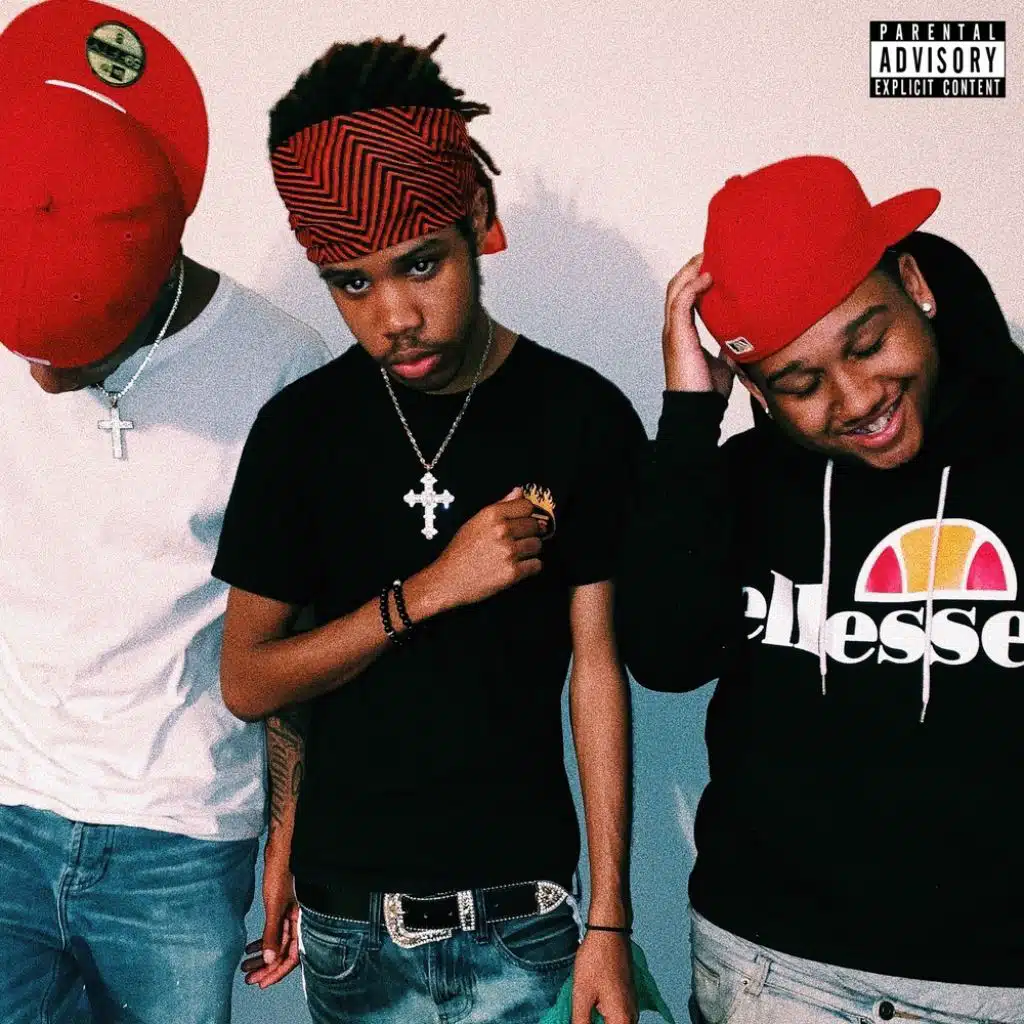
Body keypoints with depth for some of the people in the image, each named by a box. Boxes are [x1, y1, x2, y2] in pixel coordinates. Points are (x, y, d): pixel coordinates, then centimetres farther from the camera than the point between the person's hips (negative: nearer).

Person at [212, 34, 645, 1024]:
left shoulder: (583, 417, -7)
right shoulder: (300, 426, -3)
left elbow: (596, 667, -5)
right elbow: (246, 682, -3)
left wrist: (609, 921, -7)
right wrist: (430, 589, -16)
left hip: (522, 914, -1)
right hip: (348, 911, 2)